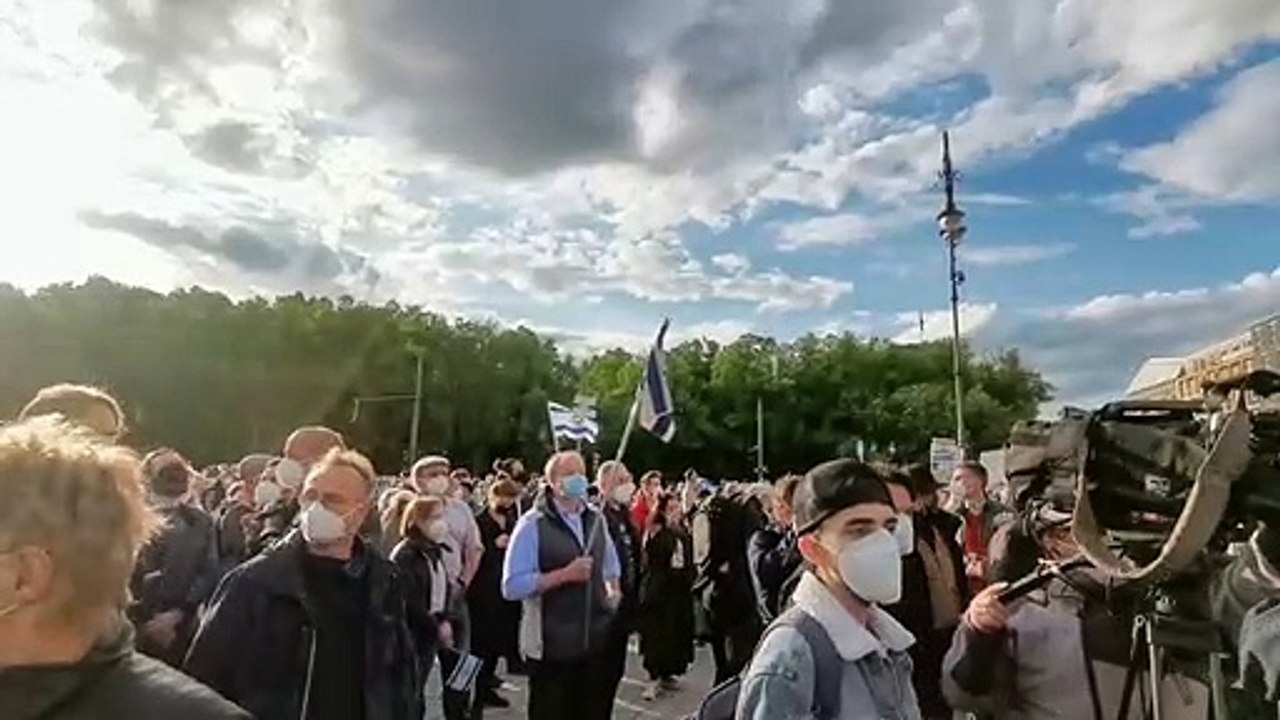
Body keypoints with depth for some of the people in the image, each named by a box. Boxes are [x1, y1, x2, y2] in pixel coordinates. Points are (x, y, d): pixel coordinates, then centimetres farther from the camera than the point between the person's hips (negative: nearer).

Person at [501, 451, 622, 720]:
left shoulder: (595, 519, 6)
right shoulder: (532, 524, -14)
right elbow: (512, 586, -19)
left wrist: (612, 590, 6)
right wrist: (565, 574, -23)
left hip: (596, 642, 6)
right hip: (551, 646, -6)